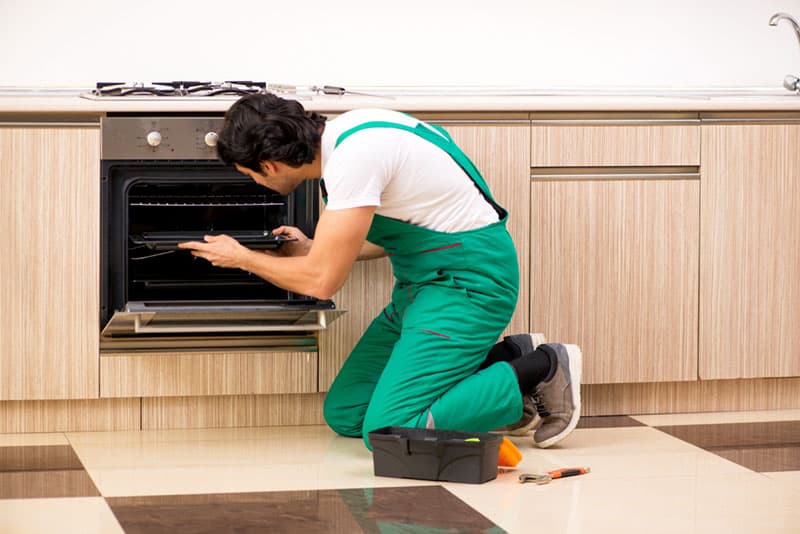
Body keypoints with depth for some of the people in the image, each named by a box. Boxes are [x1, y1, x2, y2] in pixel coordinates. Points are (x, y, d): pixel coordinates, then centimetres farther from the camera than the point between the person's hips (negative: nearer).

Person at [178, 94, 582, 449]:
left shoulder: (354, 155, -23)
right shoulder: (342, 135, 7)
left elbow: (322, 280, -19)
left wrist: (242, 258, -2)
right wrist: (310, 249, 27)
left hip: (469, 278, -10)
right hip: (423, 280, 10)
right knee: (344, 415, 8)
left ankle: (541, 370, -6)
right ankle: (505, 358, 12)